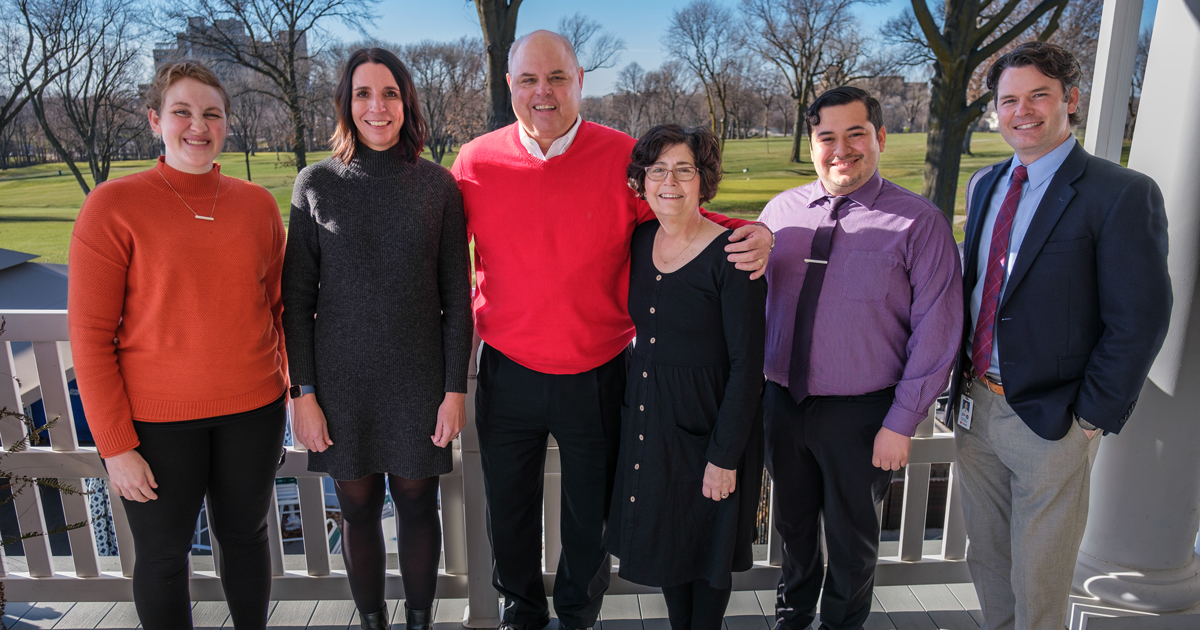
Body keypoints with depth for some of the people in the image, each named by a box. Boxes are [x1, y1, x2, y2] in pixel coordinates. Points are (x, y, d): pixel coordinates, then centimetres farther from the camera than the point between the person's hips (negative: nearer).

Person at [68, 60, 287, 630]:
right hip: (157, 417, -3)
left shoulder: (258, 205, 2)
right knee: (163, 555, 11)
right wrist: (115, 445, -9)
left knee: (246, 537, 17)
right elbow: (90, 335, -8)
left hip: (252, 409, 3)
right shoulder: (113, 206, -8)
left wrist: (279, 403, 9)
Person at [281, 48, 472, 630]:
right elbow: (297, 297, 1)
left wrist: (455, 388, -3)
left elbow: (455, 296, 0)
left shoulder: (438, 185, -1)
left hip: (417, 378, 0)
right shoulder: (317, 184, 0)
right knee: (358, 509, 11)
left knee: (417, 503, 10)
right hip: (342, 378, 0)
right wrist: (303, 393, -4)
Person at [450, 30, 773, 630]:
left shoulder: (625, 158, -9)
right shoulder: (475, 162, -4)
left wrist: (750, 235, -17)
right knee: (509, 514, 20)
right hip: (508, 374, 2)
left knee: (590, 519, 17)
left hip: (596, 376, -1)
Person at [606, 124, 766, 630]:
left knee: (706, 549, 13)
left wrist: (726, 456, -17)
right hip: (648, 415, 6)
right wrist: (635, 405, 5)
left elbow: (747, 363, -17)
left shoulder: (730, 256, -17)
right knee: (663, 540, 19)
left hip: (708, 420, -6)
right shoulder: (640, 241, 1)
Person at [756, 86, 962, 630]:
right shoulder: (781, 210, 0)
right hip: (782, 399, 4)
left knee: (851, 534, 18)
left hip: (860, 414, -3)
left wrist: (901, 423, -14)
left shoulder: (919, 223, -11)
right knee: (793, 521, 24)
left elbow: (935, 331, -12)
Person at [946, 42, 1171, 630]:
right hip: (974, 405, 6)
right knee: (985, 560, 20)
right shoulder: (984, 185, 8)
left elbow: (1139, 321, -13)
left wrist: (1092, 419, -13)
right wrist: (963, 374, 7)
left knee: (1038, 582, 11)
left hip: (1050, 422, -5)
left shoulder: (1122, 194, -12)